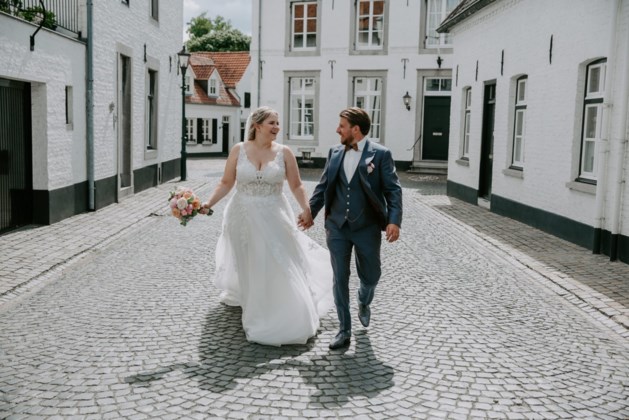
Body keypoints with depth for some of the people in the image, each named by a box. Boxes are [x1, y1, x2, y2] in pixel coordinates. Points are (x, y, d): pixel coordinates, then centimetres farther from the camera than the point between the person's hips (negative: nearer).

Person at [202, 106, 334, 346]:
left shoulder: (283, 153, -3)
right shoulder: (239, 150, -3)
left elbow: (296, 186, -1)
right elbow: (226, 183, 0)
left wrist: (307, 208, -15)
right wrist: (208, 203, -12)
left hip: (273, 219, -1)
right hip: (244, 218, 1)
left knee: (279, 269, -1)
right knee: (249, 268, 14)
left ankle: (286, 321, 14)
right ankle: (255, 315, 35)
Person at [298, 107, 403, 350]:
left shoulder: (380, 154, -7)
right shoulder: (335, 152, 6)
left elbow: (393, 190, -9)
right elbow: (323, 185, 15)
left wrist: (394, 221, -20)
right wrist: (310, 211, 14)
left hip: (367, 228, -3)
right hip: (337, 227, 3)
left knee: (370, 276, 12)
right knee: (340, 279, 3)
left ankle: (364, 303, 47)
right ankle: (344, 331, 15)